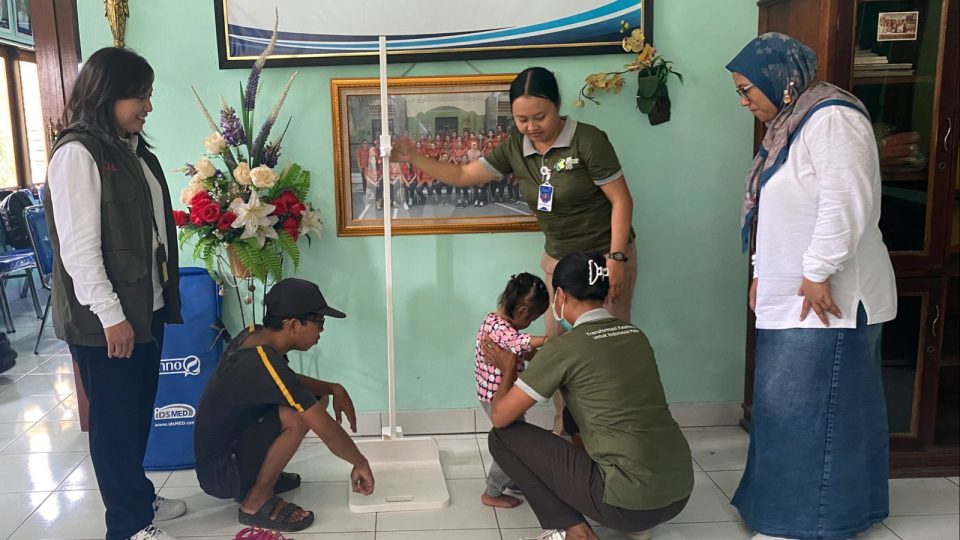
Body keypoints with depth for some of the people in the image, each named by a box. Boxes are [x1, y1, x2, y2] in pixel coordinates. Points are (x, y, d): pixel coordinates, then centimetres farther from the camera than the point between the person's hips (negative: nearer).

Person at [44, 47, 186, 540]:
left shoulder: (133, 149, 11)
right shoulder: (77, 153, -15)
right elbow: (78, 247, -19)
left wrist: (165, 296, 15)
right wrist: (111, 316, -19)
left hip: (147, 308, 8)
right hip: (105, 318, -8)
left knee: (139, 410, 18)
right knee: (114, 418, 5)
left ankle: (139, 496, 35)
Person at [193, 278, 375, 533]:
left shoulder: (253, 335, -4)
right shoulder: (265, 364, -30)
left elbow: (289, 381, 15)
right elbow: (328, 431, -25)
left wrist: (334, 389, 0)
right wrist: (360, 463, -9)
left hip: (225, 446, 9)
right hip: (220, 471, -9)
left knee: (313, 399, 7)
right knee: (299, 415, -28)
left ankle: (257, 479, 16)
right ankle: (256, 502, -9)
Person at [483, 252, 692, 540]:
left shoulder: (563, 348, -10)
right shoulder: (635, 335, 9)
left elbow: (500, 417, -4)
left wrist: (509, 368, 14)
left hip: (631, 501, -7)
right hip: (680, 492, 7)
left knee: (503, 436, 4)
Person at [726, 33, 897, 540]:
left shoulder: (831, 119, -15)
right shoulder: (789, 125, 15)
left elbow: (845, 206, -24)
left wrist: (817, 273, -21)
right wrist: (762, 272, 17)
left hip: (827, 297, -10)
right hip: (790, 295, 10)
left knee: (814, 408, -1)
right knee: (786, 407, 14)